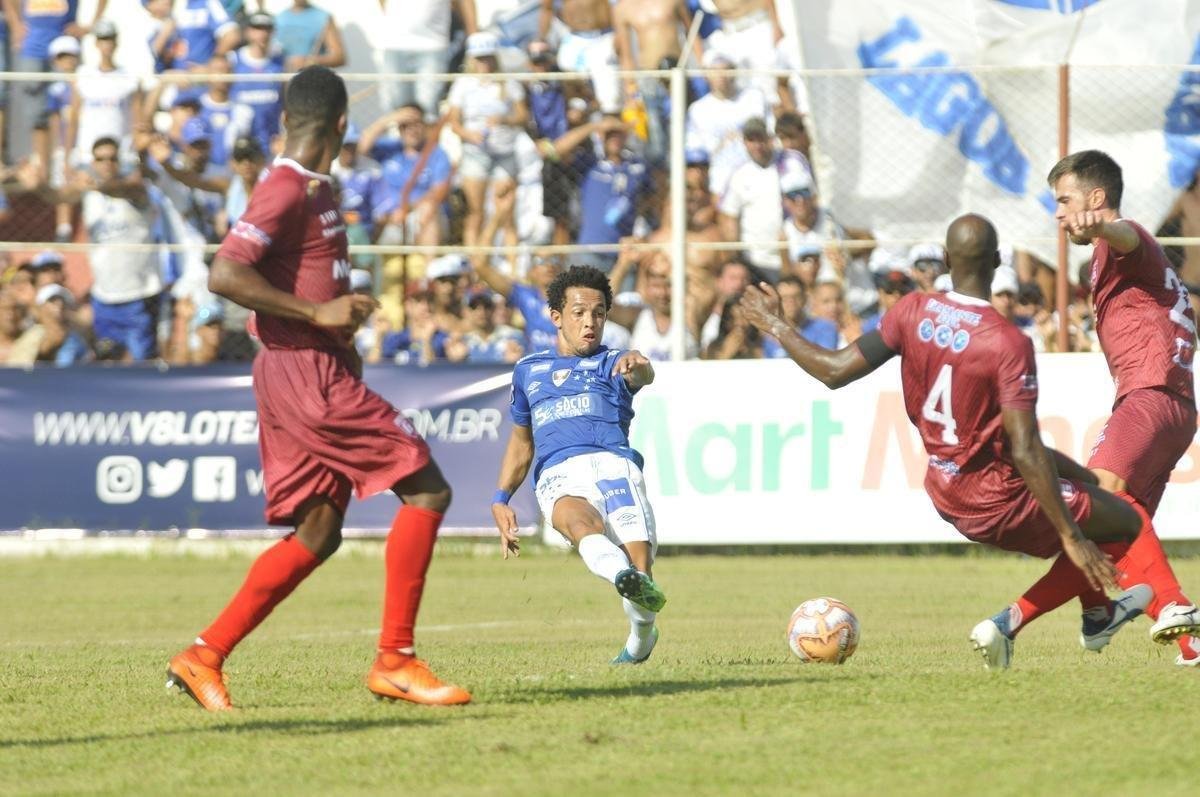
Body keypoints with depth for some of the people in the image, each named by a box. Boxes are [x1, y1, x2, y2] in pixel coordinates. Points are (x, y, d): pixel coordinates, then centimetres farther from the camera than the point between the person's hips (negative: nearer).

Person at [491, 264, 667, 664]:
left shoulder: (612, 363, 19)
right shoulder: (528, 370, 31)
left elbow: (642, 375, -7)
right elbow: (521, 440, 40)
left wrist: (636, 365, -34)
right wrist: (501, 499, 26)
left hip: (613, 463, -1)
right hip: (558, 476, 1)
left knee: (640, 566, -21)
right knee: (582, 521, -37)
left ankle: (640, 638, 10)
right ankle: (623, 575, -68)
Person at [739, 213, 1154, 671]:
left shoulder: (913, 311, -10)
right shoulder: (1008, 344, -26)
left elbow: (835, 371, -7)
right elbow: (1026, 451, -28)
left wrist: (776, 327, 9)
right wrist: (1071, 537, -23)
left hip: (943, 491, 8)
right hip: (996, 503, -7)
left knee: (1080, 480, 29)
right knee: (1129, 524, 5)